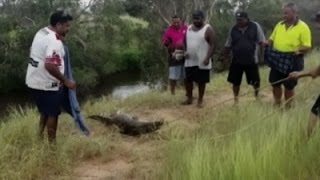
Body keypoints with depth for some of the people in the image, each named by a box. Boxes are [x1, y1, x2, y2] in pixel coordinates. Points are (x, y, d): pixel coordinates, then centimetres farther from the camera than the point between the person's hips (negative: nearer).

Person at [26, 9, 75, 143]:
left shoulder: (40, 33, 7)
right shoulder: (54, 41, -23)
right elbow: (50, 66, -32)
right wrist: (65, 81, -23)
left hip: (34, 82, 9)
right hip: (48, 85, -9)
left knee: (45, 112, 23)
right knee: (52, 114, 8)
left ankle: (40, 137, 32)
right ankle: (51, 142, 20)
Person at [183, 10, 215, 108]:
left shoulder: (208, 29, -8)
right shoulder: (189, 28, 8)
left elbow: (212, 45, -11)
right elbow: (185, 42, 16)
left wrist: (208, 58, -20)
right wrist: (185, 51, -3)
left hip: (202, 62, -5)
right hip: (189, 61, 5)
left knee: (201, 81, 3)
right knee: (188, 80, 9)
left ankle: (200, 100, 17)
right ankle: (189, 98, 25)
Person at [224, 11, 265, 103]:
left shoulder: (255, 26, -5)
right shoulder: (233, 29, 3)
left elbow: (262, 42, -3)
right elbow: (228, 45, 10)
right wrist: (226, 57, 11)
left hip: (251, 60, -2)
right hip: (236, 61, 2)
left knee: (255, 81, 11)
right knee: (235, 82, 6)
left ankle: (257, 97, 35)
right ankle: (236, 99, 23)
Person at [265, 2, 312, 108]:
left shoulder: (303, 27, -8)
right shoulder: (280, 25, 9)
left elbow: (307, 46, -11)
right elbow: (272, 39, 18)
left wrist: (299, 50, -30)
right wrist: (268, 44, -4)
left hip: (292, 61, -5)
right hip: (277, 59, 5)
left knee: (289, 86, 4)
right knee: (275, 83, 11)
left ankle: (287, 107, 19)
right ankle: (277, 106, 28)